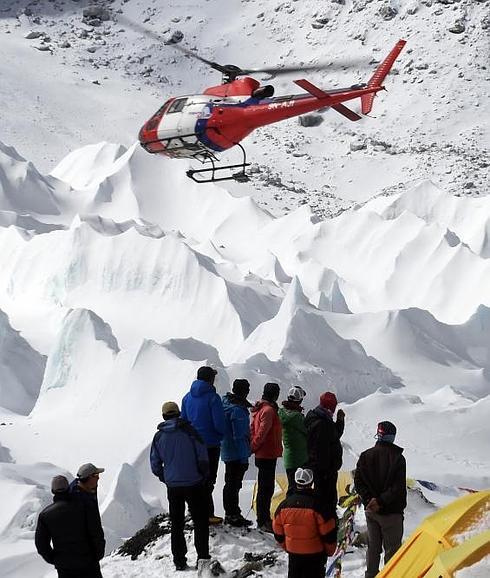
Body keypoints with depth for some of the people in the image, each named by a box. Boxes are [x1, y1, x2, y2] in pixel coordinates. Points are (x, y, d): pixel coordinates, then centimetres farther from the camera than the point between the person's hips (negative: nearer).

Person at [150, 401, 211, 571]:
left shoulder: (159, 436, 1)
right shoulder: (188, 430, -9)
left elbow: (155, 464, 5)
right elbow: (202, 457, -9)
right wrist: (204, 476, 6)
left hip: (173, 487, 3)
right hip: (194, 484, -3)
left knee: (176, 524, 12)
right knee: (200, 521, 7)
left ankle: (179, 561, 14)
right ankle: (203, 557, 3)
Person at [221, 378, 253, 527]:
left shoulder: (226, 403, 8)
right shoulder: (238, 410, -21)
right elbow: (239, 436, -22)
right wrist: (244, 457, -18)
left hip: (227, 452, 10)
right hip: (237, 453, -10)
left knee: (230, 484, 17)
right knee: (234, 485, -2)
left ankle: (230, 514, 26)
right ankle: (233, 516, 4)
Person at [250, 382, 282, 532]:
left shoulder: (259, 408, 13)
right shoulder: (269, 410, -17)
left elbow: (253, 429, 16)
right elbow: (262, 432, -20)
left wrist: (252, 447, 13)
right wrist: (254, 447, -10)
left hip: (262, 455, 10)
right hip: (268, 455, -10)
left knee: (265, 487, 16)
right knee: (266, 489, -7)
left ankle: (264, 519, 24)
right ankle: (263, 521, -5)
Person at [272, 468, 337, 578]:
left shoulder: (284, 505, -6)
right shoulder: (317, 505, -20)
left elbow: (278, 531, 4)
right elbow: (328, 532, -13)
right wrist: (330, 550, 4)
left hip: (293, 552, 4)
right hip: (315, 553, -4)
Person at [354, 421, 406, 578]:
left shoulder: (365, 456, 1)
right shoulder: (397, 458, -13)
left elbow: (358, 482, -1)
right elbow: (398, 487, -18)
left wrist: (369, 500, -6)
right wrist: (381, 501, -15)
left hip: (370, 510, 5)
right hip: (390, 512, -5)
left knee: (373, 547, 16)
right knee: (392, 549, 3)